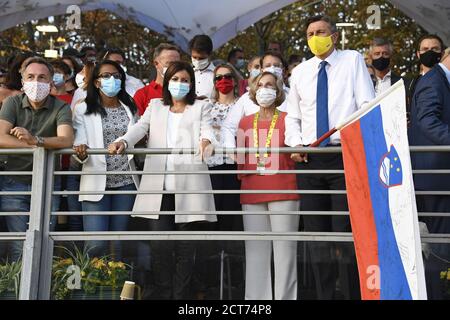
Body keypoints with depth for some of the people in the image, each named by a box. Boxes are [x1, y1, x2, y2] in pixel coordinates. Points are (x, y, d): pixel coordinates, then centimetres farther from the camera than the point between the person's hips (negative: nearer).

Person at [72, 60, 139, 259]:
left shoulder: (129, 109, 12)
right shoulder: (84, 110, 2)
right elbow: (79, 145, -5)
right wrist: (81, 153, -25)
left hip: (126, 182, 3)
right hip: (96, 183, -3)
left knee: (119, 243, 7)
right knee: (96, 244, -12)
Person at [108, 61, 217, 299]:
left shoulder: (201, 107, 16)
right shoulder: (155, 106, 22)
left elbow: (207, 129, -3)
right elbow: (140, 127, 6)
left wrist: (205, 141, -28)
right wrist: (123, 142, -16)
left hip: (188, 187, -1)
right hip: (159, 187, 1)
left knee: (185, 246, 1)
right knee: (160, 245, -5)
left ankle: (181, 295, 9)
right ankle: (162, 295, 6)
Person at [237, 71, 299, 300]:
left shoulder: (287, 119, 7)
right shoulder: (245, 122, 16)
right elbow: (241, 158, 16)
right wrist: (248, 169, 1)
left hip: (283, 191, -3)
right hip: (252, 193, 3)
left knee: (284, 248, -5)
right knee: (256, 250, 3)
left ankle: (285, 296, 0)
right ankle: (256, 298, 8)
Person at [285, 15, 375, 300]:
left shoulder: (353, 60, 5)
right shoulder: (300, 72, 15)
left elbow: (368, 105, -2)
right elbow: (293, 116, 19)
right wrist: (295, 143, 1)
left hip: (345, 155, -4)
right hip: (309, 159, 4)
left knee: (345, 231, -8)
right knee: (316, 232, 6)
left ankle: (353, 294, -1)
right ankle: (324, 295, 15)